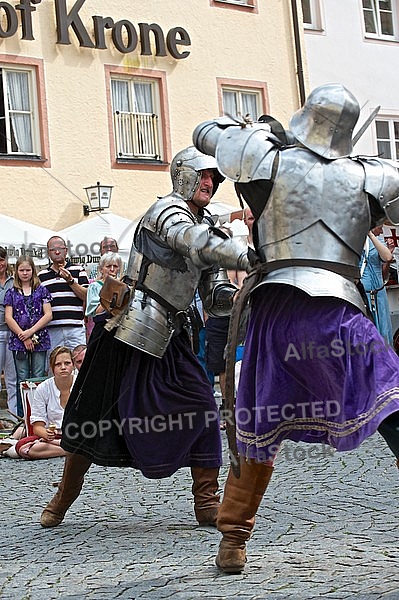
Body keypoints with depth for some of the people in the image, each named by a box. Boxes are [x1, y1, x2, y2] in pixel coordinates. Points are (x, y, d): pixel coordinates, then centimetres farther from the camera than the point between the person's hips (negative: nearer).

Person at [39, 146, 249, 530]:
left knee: (201, 408, -8)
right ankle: (63, 500, 23)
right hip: (131, 331, -7)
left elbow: (214, 298, 9)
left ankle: (207, 503, 0)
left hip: (169, 339, 7)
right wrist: (254, 259, -42)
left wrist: (239, 296, -12)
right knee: (95, 417, 5)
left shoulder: (206, 225, 12)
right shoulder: (167, 210, -10)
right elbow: (198, 245, -33)